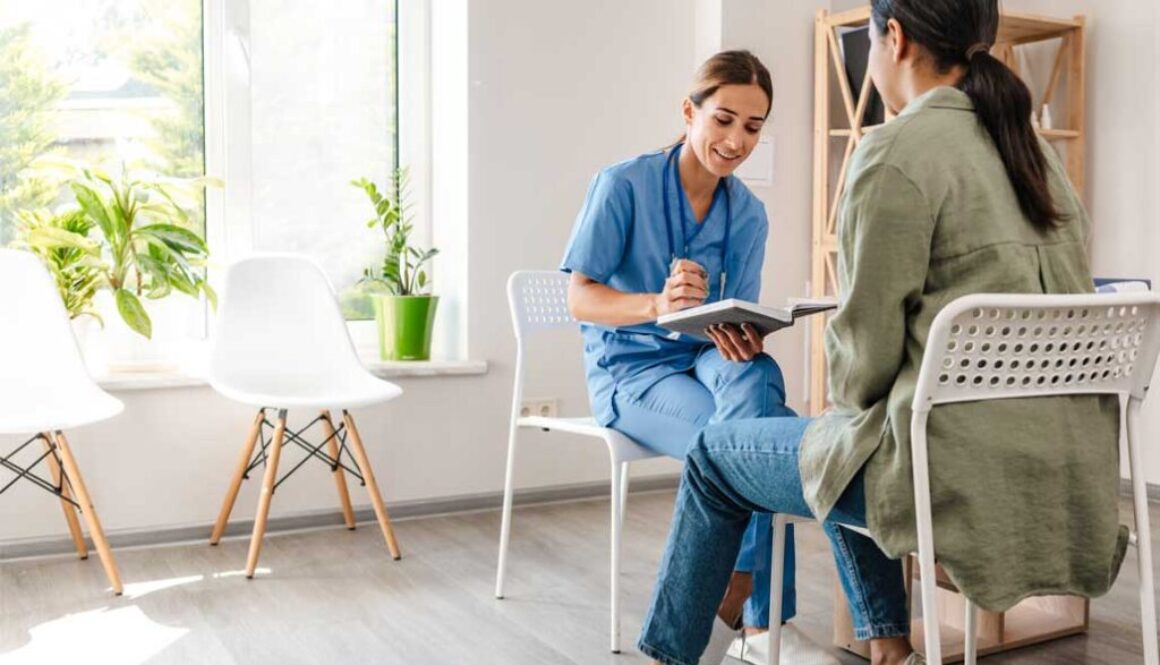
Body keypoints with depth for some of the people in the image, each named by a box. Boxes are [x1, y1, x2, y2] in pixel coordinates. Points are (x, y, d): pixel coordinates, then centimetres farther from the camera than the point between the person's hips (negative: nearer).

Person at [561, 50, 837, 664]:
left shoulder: (748, 215, 4)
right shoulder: (623, 185, -11)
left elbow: (739, 321, 2)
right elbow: (579, 297, -16)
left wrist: (742, 341, -26)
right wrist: (656, 305, -37)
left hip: (704, 359, 4)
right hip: (630, 368, -4)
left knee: (757, 376, -33)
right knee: (749, 439, -30)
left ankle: (738, 601, -25)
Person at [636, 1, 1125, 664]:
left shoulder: (897, 152, -13)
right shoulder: (1036, 150, 11)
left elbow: (865, 343, -13)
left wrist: (853, 401, 10)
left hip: (969, 476, -8)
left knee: (715, 454, 13)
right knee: (842, 446, 32)